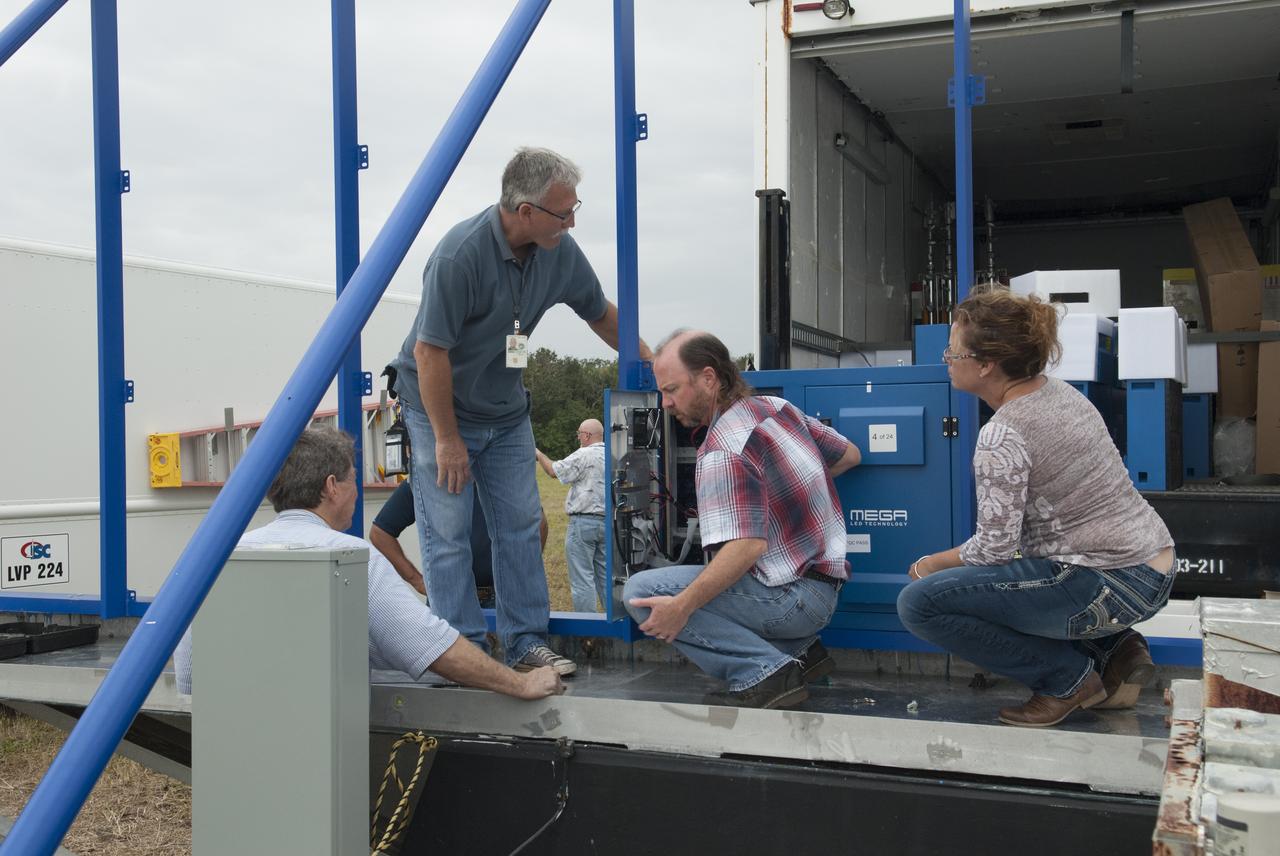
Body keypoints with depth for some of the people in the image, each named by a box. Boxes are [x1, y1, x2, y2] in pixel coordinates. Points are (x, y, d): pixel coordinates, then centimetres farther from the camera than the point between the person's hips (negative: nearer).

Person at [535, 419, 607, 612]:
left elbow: (554, 471, -7)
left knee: (582, 577, -4)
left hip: (583, 521, -7)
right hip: (606, 522, 7)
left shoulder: (584, 455, -10)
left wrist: (538, 454, 9)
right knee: (605, 575, 12)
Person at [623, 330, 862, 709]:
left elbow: (747, 545, -29)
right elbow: (850, 454, 19)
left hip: (793, 598, -9)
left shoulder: (724, 450, -19)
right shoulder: (777, 407, 7)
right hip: (824, 586, 10)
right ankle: (800, 650, 16)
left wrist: (682, 606, -30)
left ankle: (762, 672, -17)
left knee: (641, 592, -17)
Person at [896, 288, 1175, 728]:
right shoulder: (1060, 391, 7)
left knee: (919, 603, -14)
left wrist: (931, 564, 1)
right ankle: (1114, 648, 17)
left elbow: (994, 547, -17)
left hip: (1113, 587, -9)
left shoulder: (1001, 436, -20)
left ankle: (1069, 677, -2)